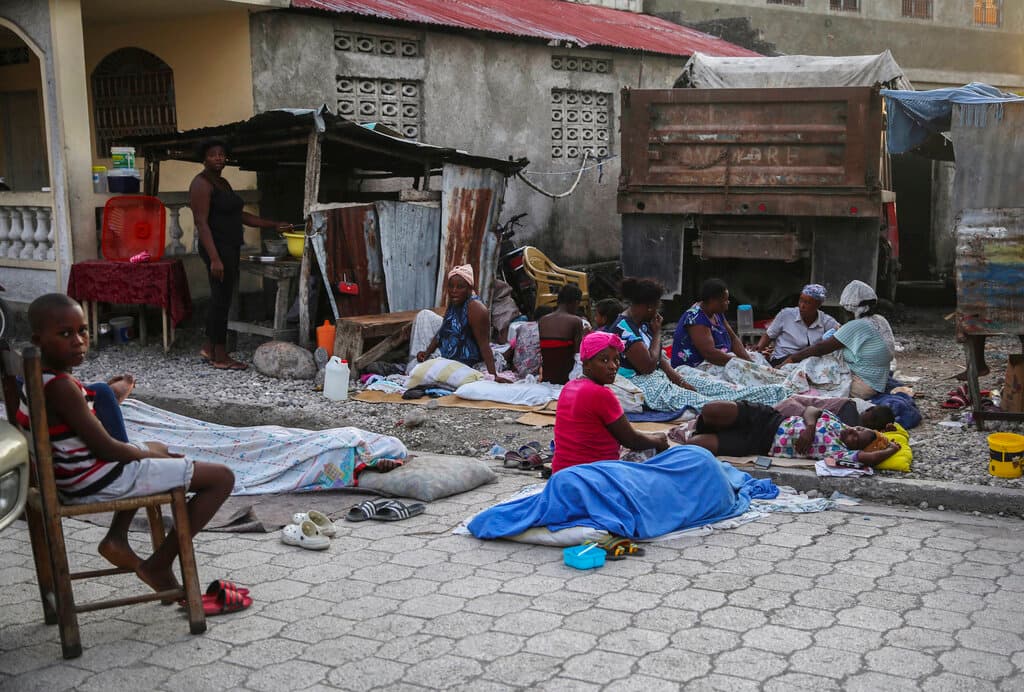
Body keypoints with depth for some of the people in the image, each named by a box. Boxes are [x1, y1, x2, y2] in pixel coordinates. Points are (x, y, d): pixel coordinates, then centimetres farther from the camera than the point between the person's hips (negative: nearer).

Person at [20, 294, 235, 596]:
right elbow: (104, 447, -22)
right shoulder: (61, 387, -25)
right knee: (222, 477, -10)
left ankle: (117, 537, 23)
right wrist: (149, 454, -6)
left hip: (71, 479, 10)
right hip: (97, 483, -10)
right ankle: (159, 565, 0)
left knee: (157, 448, 40)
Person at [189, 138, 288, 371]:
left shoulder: (223, 183, 17)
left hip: (230, 248, 9)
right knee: (221, 300, -4)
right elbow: (201, 223, -19)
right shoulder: (202, 184, -12)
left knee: (220, 299, 13)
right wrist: (214, 258, -26)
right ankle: (220, 357, 2)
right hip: (218, 249, -9)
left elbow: (240, 215, 21)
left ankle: (208, 349, 22)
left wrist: (274, 225, 19)